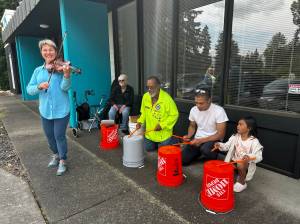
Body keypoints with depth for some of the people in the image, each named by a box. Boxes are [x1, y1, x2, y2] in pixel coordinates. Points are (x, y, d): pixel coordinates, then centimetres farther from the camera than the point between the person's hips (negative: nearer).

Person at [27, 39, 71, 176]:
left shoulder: (61, 68, -6)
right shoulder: (38, 71, 6)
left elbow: (65, 87, -20)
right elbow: (29, 89, 2)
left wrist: (66, 74, -38)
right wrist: (39, 86, -19)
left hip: (61, 110, -4)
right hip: (45, 111, 5)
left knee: (59, 136, 2)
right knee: (49, 136, 18)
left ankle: (62, 161, 21)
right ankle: (55, 155, 42)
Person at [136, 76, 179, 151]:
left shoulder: (167, 98, -22)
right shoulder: (145, 96, -5)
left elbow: (174, 115, -17)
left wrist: (162, 125, -23)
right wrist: (140, 121, -5)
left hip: (164, 134, -5)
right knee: (148, 148, 15)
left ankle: (173, 141, 34)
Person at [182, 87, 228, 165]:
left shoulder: (219, 111, -19)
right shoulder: (193, 110, -4)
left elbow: (220, 135, -17)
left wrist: (201, 140, -23)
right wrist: (188, 136, -8)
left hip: (213, 140, -4)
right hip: (197, 140, 4)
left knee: (205, 149, -37)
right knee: (182, 160, -10)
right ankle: (200, 152, 19)